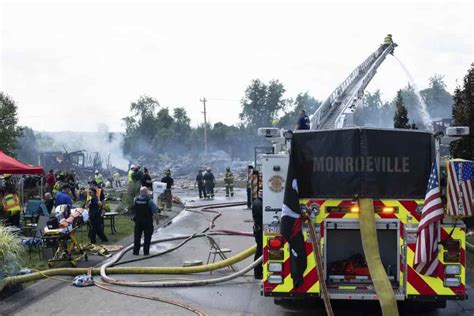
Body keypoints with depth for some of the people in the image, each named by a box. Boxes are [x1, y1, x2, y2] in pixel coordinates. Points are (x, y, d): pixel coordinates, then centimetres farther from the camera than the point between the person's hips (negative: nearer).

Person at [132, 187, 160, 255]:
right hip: (148, 222, -3)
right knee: (147, 237, 8)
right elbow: (155, 212, -16)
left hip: (138, 221, 3)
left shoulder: (135, 199, -5)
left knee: (137, 237, 12)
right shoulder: (149, 201, -16)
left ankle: (136, 251, 13)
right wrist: (157, 220, 1)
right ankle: (146, 252, 9)